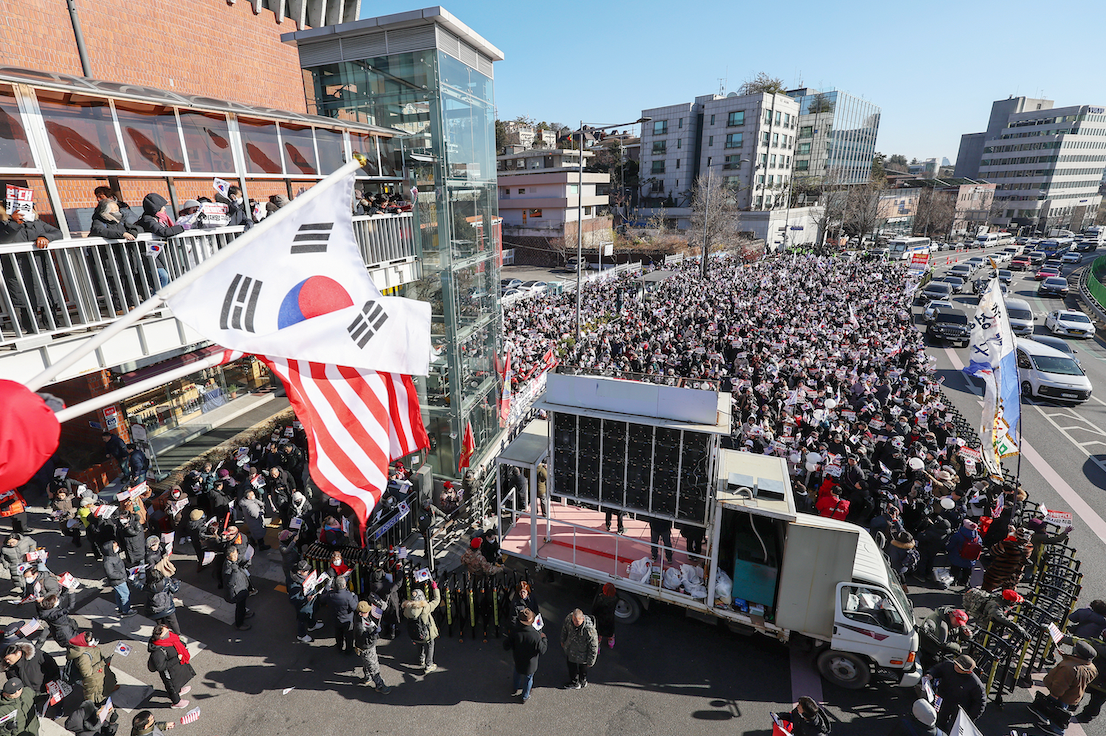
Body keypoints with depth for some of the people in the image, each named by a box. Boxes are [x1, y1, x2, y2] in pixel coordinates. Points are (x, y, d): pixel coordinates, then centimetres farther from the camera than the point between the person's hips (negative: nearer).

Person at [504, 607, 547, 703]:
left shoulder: (514, 632, -26)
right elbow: (542, 650, -21)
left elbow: (506, 646, -14)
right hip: (530, 663, -2)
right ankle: (525, 697, 47)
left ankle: (517, 690, 56)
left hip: (517, 660, 3)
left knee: (518, 675, 33)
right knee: (528, 679, 25)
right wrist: (544, 638, -5)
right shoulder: (536, 635, -35)